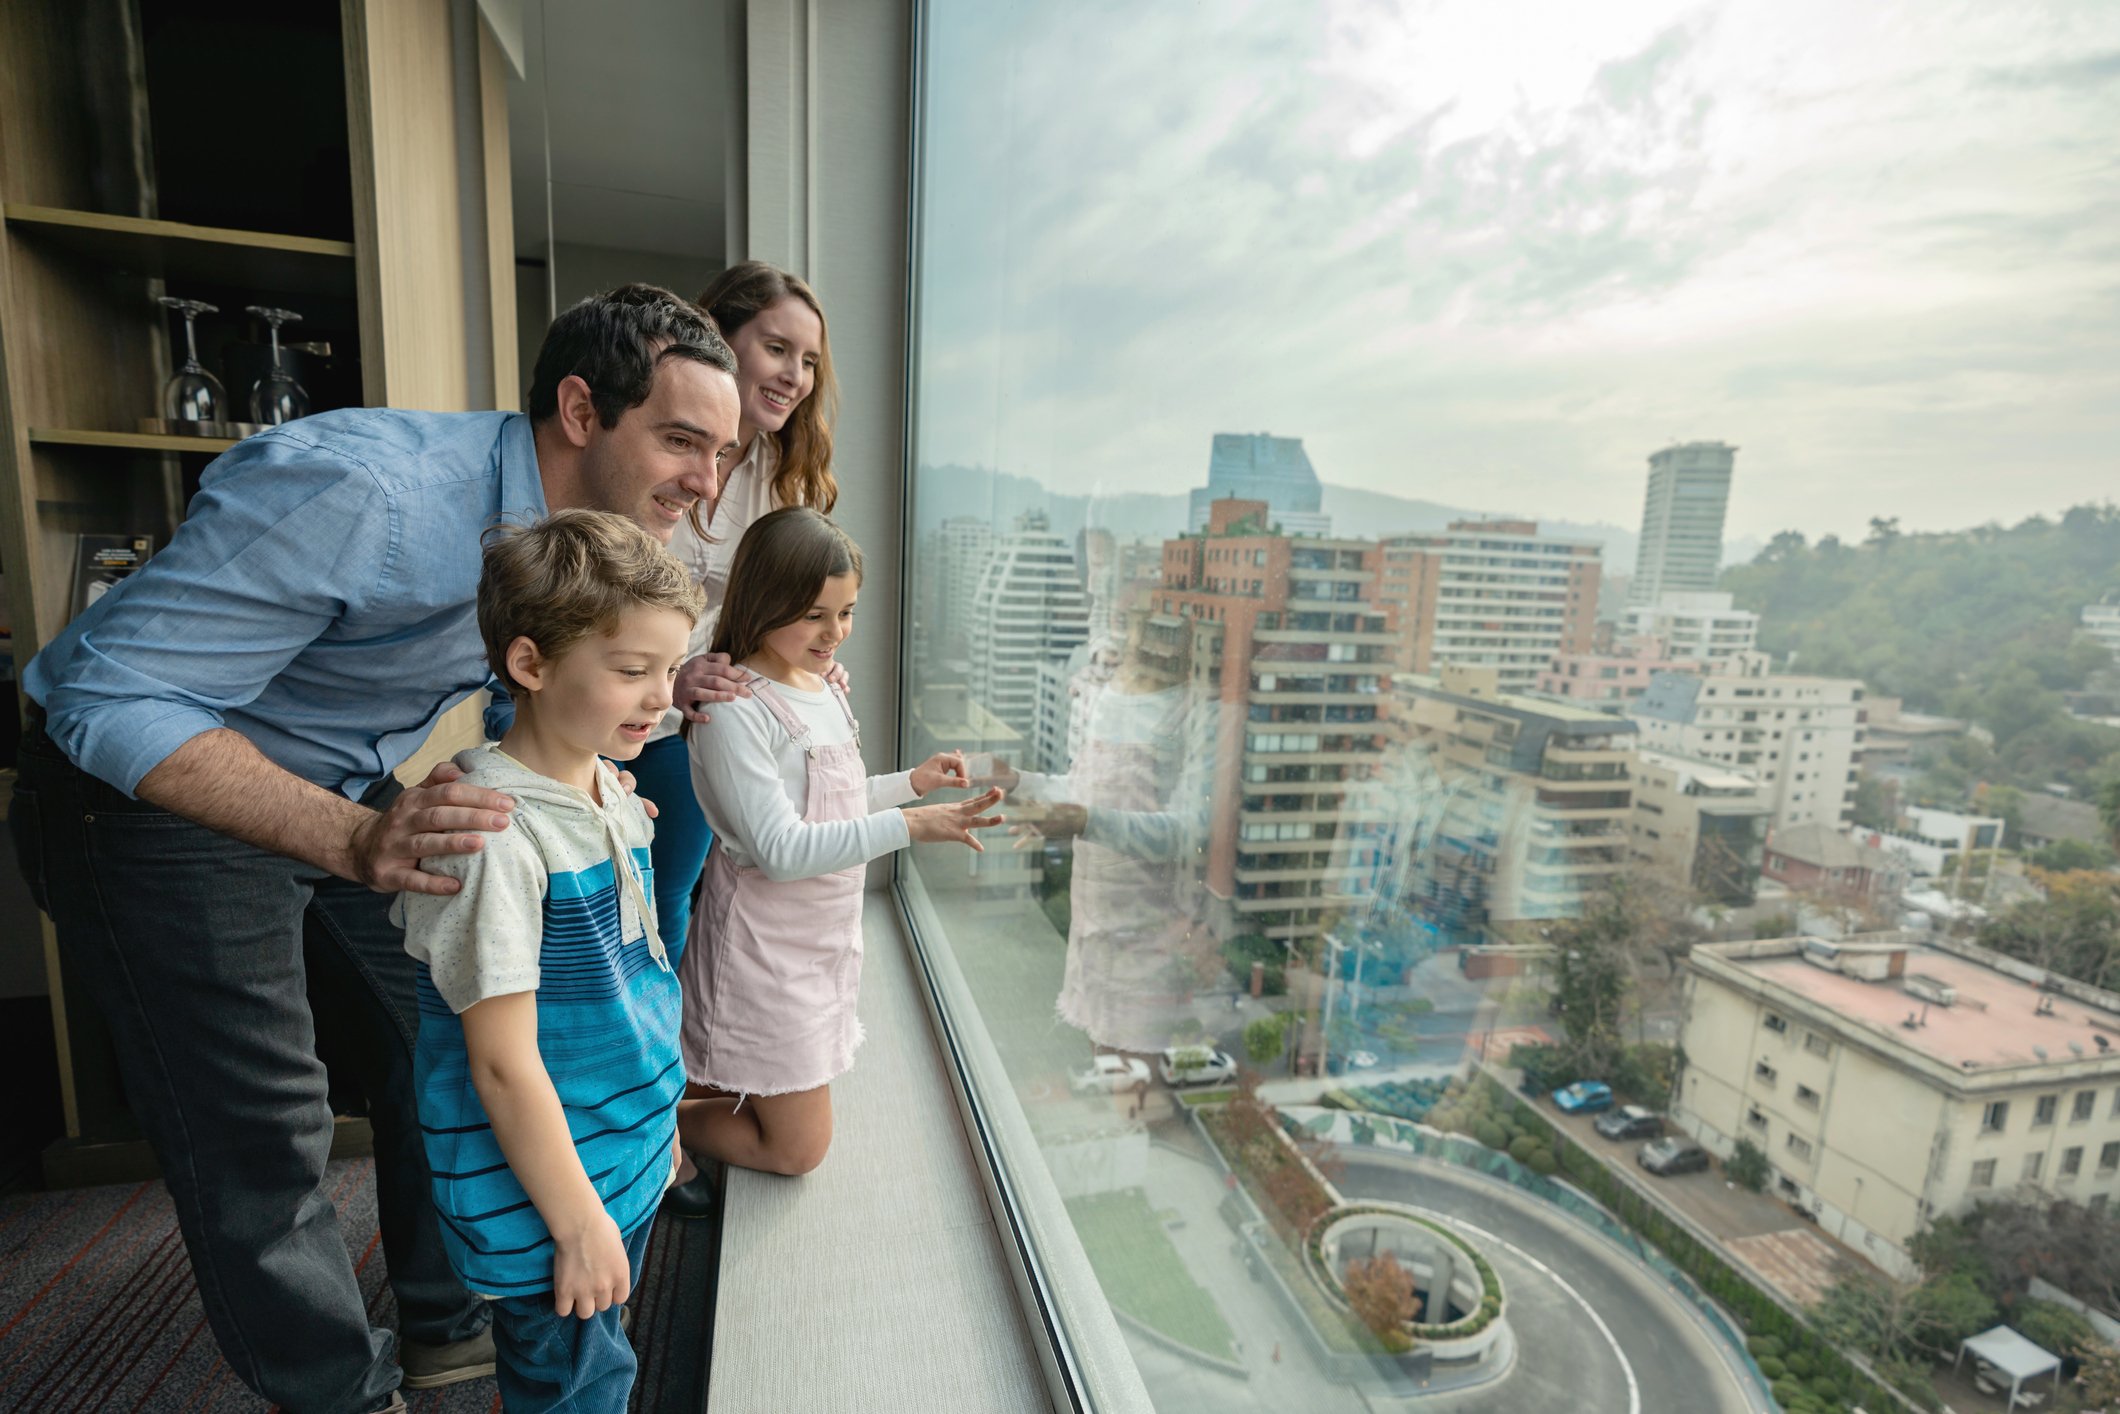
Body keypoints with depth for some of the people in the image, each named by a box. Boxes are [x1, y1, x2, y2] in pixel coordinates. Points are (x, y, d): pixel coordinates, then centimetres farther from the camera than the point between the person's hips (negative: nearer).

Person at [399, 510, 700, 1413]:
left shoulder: (612, 794, -1)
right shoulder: (495, 830, -27)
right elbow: (503, 1061, -23)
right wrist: (579, 1223, -15)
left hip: (627, 1163, 7)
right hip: (540, 1197, -7)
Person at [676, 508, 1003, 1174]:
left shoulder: (823, 686, 4)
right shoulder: (734, 708, -22)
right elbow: (780, 849, -27)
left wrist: (909, 782, 4)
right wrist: (907, 826, -34)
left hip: (825, 931, 8)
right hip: (766, 942, -8)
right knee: (796, 1149, 5)